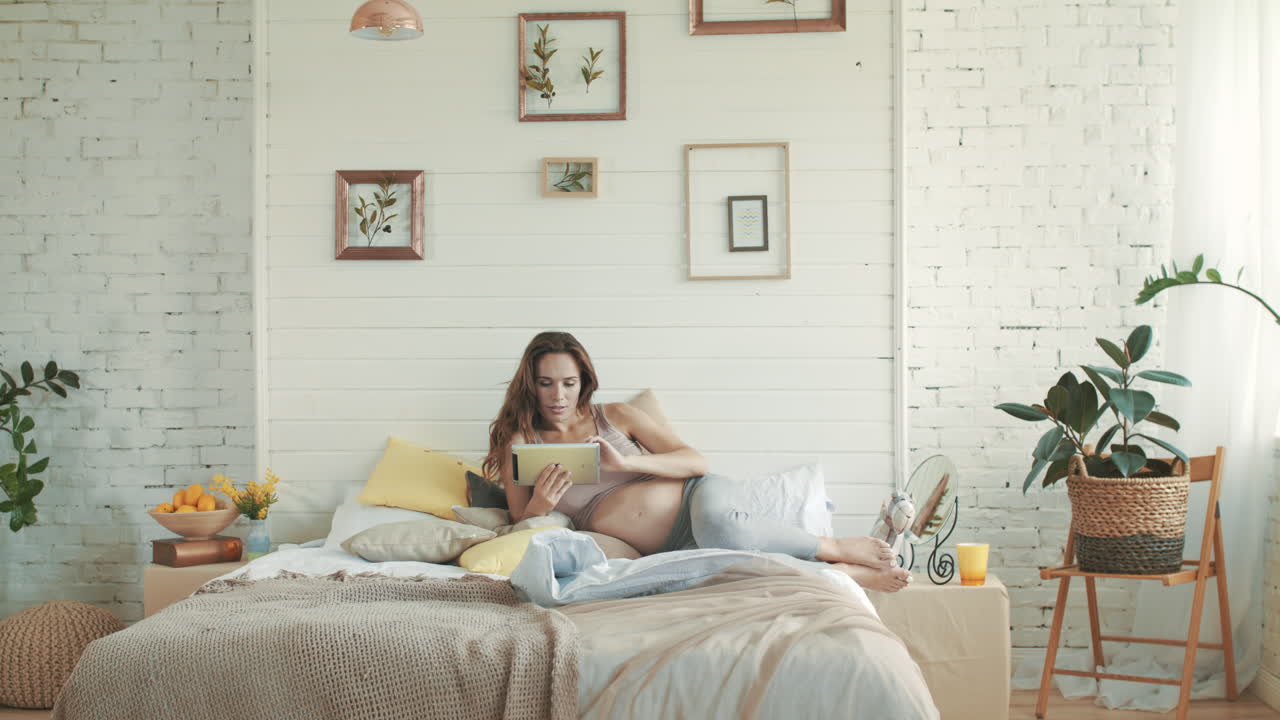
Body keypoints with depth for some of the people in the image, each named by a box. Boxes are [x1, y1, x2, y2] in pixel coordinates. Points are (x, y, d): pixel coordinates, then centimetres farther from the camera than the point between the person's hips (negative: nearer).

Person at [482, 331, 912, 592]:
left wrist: (625, 462, -15)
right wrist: (539, 505, -19)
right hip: (663, 550, 0)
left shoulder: (615, 416, 7)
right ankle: (844, 575, -21)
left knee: (718, 528, -40)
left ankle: (838, 549, -18)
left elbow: (696, 461, 0)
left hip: (697, 497, 0)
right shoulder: (520, 444, 7)